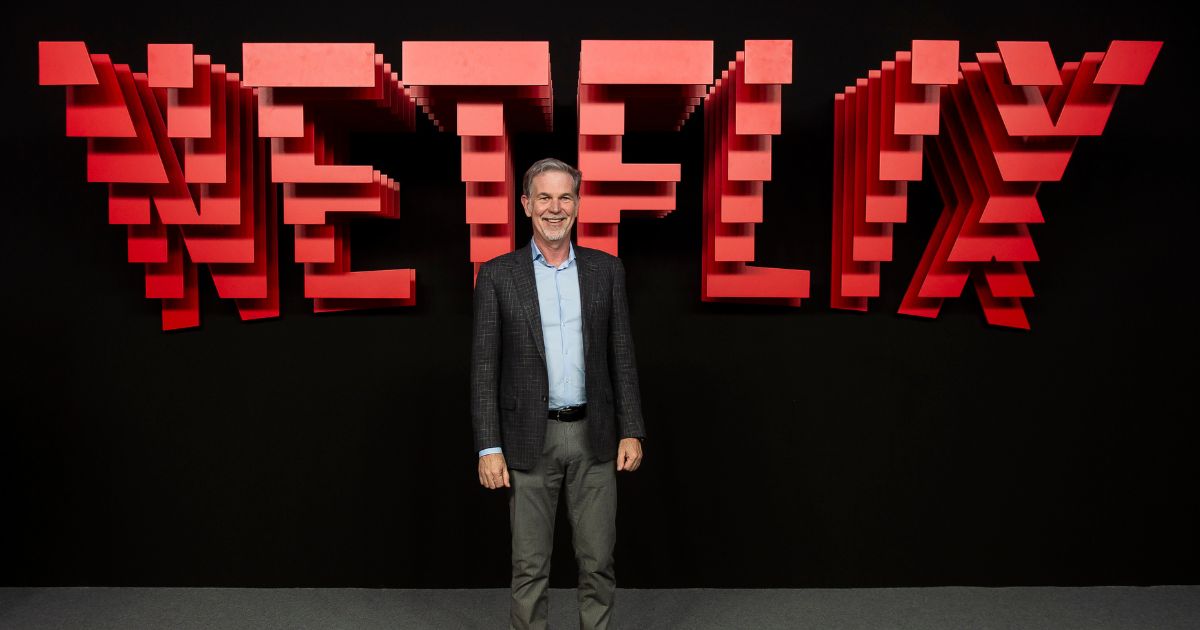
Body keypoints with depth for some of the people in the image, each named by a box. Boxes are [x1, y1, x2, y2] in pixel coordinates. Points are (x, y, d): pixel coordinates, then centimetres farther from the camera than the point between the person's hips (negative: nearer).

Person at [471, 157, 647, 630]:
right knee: (529, 566, 7)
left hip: (595, 436, 2)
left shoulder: (606, 269, 5)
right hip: (530, 440, -1)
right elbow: (484, 366, -3)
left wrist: (631, 431, 1)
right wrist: (489, 448, -8)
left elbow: (622, 356, 7)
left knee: (598, 561, 9)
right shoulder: (498, 274, -1)